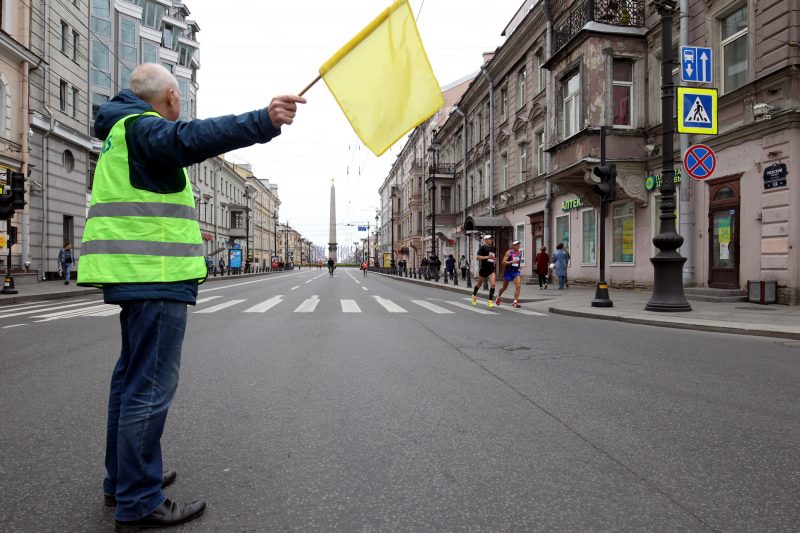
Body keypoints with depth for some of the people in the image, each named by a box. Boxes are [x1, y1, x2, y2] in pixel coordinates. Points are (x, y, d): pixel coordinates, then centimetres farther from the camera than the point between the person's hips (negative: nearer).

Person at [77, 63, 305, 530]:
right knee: (151, 386, -7)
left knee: (132, 377, 18)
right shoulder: (145, 127, -10)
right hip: (155, 275, -11)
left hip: (136, 273, 11)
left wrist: (186, 228, 47)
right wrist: (264, 121, -43)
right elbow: (191, 138, -33)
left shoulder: (125, 129, 23)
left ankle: (123, 480, 31)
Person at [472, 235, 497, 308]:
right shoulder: (483, 247, -9)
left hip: (491, 269, 4)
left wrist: (493, 258, 9)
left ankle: (490, 301, -10)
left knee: (493, 284, -14)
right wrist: (488, 257, -23)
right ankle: (474, 296, 41)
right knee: (479, 284, 14)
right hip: (483, 269, -4)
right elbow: (477, 257, -19)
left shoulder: (493, 248, 11)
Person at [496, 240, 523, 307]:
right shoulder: (509, 252, -11)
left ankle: (515, 302, -16)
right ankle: (498, 296, 42)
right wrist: (511, 262, -30)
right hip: (508, 271, -3)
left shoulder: (520, 253, 5)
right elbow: (503, 262, -18)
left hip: (516, 271, 4)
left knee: (518, 285, -18)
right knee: (504, 287, 13)